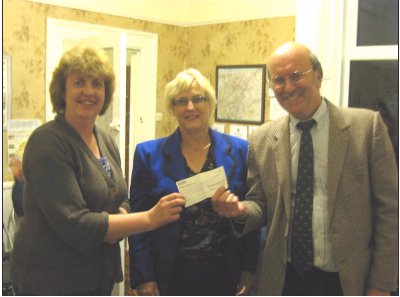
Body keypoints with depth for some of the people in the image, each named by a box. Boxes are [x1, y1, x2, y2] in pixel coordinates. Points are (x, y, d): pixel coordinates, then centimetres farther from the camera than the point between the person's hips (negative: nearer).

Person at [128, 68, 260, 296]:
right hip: (170, 276, 0)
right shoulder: (149, 154, -2)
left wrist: (249, 269, -2)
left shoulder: (239, 150, -1)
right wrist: (143, 277, -7)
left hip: (224, 275, 1)